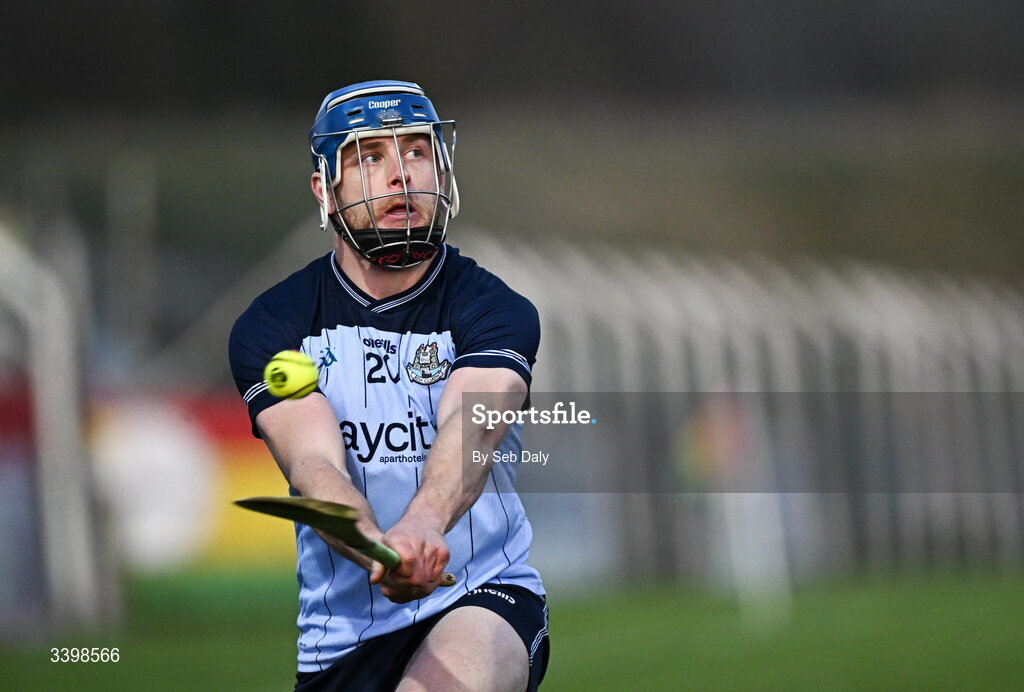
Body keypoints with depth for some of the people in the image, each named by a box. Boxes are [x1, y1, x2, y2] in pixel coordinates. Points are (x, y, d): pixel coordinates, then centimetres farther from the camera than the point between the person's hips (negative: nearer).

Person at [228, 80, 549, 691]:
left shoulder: (496, 310, -3)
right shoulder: (271, 326, 0)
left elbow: (468, 427, -24)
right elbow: (313, 462, -16)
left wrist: (423, 523, -47)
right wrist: (379, 549, -39)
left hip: (484, 599, -3)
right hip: (340, 635, 3)